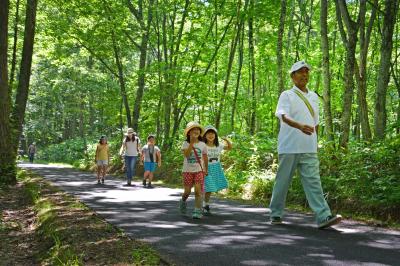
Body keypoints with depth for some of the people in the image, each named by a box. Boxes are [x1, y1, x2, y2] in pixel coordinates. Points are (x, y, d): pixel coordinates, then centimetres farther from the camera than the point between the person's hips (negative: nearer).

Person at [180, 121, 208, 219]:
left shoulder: (202, 145, 2)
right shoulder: (185, 143, -4)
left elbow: (205, 158, 13)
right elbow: (186, 154, -21)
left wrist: (206, 170, 19)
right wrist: (191, 143, -26)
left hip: (199, 171, 1)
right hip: (187, 171, 0)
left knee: (198, 191, -11)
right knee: (187, 191, 6)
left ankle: (197, 212, -9)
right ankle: (183, 202, 38)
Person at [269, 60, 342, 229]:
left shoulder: (314, 97, 17)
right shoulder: (287, 96, -2)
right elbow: (283, 116, -20)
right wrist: (300, 126, -38)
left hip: (309, 149, 4)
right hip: (289, 147, -4)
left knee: (313, 181, -4)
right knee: (283, 181, 5)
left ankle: (323, 217, -11)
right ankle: (276, 214, 18)